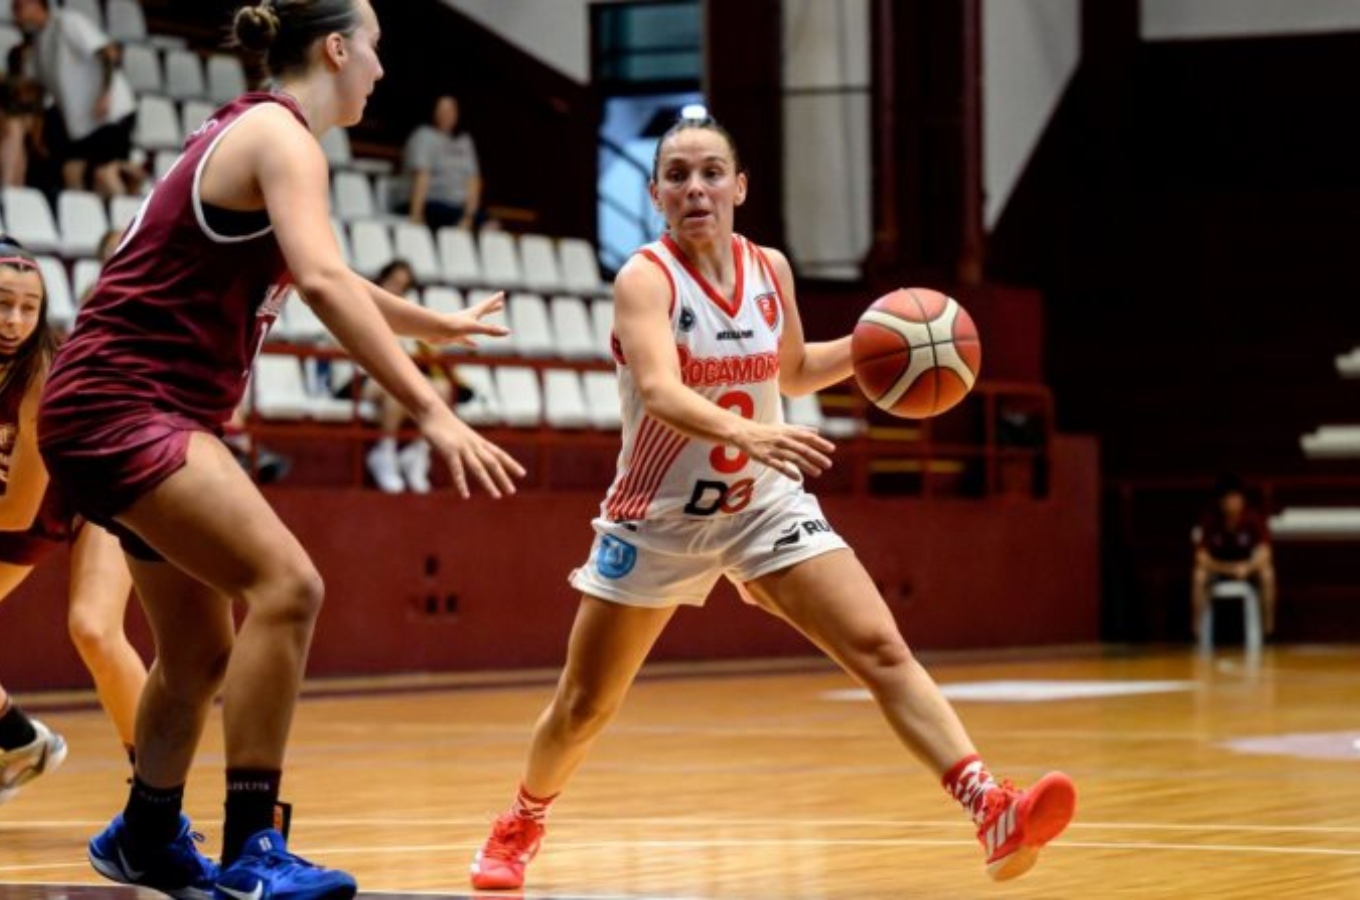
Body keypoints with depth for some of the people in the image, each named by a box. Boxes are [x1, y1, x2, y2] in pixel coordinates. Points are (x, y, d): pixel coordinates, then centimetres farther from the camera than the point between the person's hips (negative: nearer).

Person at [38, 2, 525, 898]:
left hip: (148, 417, 10)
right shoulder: (281, 136, -13)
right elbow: (322, 282, -29)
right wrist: (431, 412, -35)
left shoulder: (252, 131, 17)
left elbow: (323, 275, 34)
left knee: (202, 651, 18)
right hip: (122, 406, -10)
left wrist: (435, 324, 46)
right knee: (287, 586, -23)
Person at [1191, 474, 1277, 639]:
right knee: (1199, 577, -32)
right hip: (1218, 565, 0)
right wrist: (1226, 568, -42)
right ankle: (1198, 629, -19)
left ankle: (1267, 628, -18)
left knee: (1267, 575, -32)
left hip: (1249, 565, 0)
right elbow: (1201, 557, -24)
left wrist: (1247, 567, -50)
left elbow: (1264, 553, -29)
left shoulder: (1255, 519, -22)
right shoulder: (1208, 521, -21)